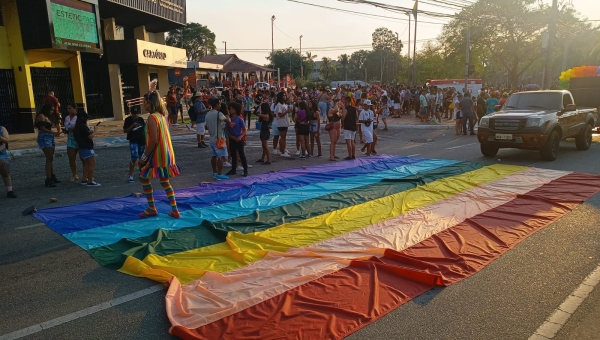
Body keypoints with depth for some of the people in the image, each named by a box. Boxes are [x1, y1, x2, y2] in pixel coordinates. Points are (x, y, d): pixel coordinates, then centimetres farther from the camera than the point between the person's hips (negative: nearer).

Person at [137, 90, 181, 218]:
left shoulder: (152, 117, -15)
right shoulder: (162, 115, 11)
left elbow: (154, 140, -21)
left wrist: (144, 157, -14)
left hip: (158, 155, -8)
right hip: (167, 154, 8)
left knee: (144, 178, 9)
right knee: (165, 182, 16)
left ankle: (152, 209, 15)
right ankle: (174, 210, 15)